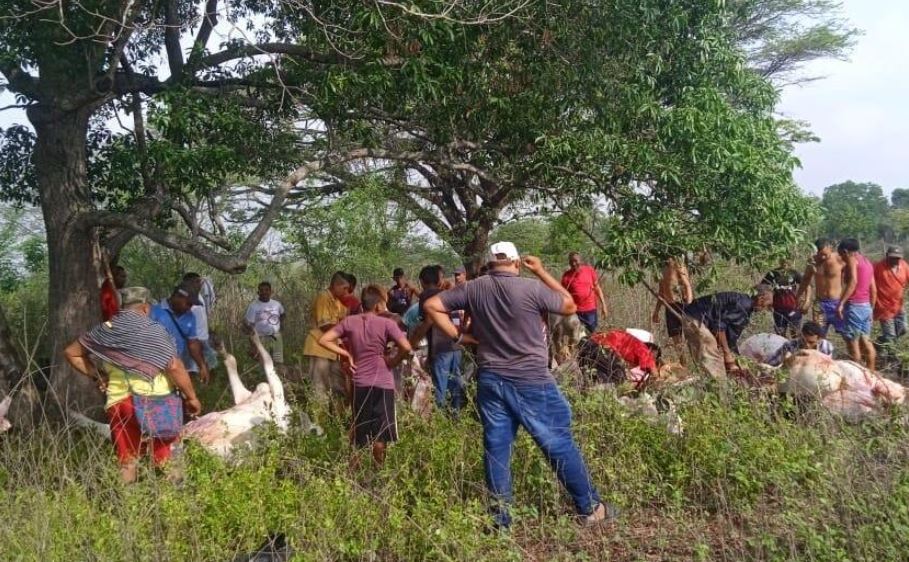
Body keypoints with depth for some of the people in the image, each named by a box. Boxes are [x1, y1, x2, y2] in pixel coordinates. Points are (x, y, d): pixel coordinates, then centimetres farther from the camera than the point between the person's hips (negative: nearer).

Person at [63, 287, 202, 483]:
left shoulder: (105, 331, 6)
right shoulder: (154, 331, -8)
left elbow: (71, 352, 16)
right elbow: (174, 367, -14)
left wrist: (96, 375, 17)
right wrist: (191, 397, -6)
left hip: (119, 401, 3)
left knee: (127, 459, 13)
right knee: (166, 458, 10)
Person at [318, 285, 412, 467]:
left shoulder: (349, 322, 2)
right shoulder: (387, 323, -7)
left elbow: (323, 340, -1)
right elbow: (406, 348, -16)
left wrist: (346, 354, 3)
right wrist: (393, 361, 0)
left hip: (359, 383, 3)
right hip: (383, 383, -3)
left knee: (359, 430, 16)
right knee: (381, 436, 7)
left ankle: (354, 469, 19)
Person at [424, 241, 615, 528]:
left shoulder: (473, 289, 0)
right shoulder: (532, 288, -12)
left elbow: (432, 305, 1)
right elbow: (570, 306, 3)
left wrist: (458, 336, 2)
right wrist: (541, 272, 7)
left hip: (490, 380, 4)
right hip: (531, 381, -4)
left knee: (496, 446, 10)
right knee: (560, 444, 6)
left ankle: (499, 515, 16)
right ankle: (590, 507, 16)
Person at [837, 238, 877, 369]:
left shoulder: (852, 259, -7)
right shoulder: (867, 262, 17)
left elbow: (853, 281, -23)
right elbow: (874, 289, 19)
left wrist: (841, 303, -27)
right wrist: (871, 308, 27)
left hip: (854, 306, -8)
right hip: (866, 306, 8)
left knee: (852, 342, -1)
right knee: (865, 340, 14)